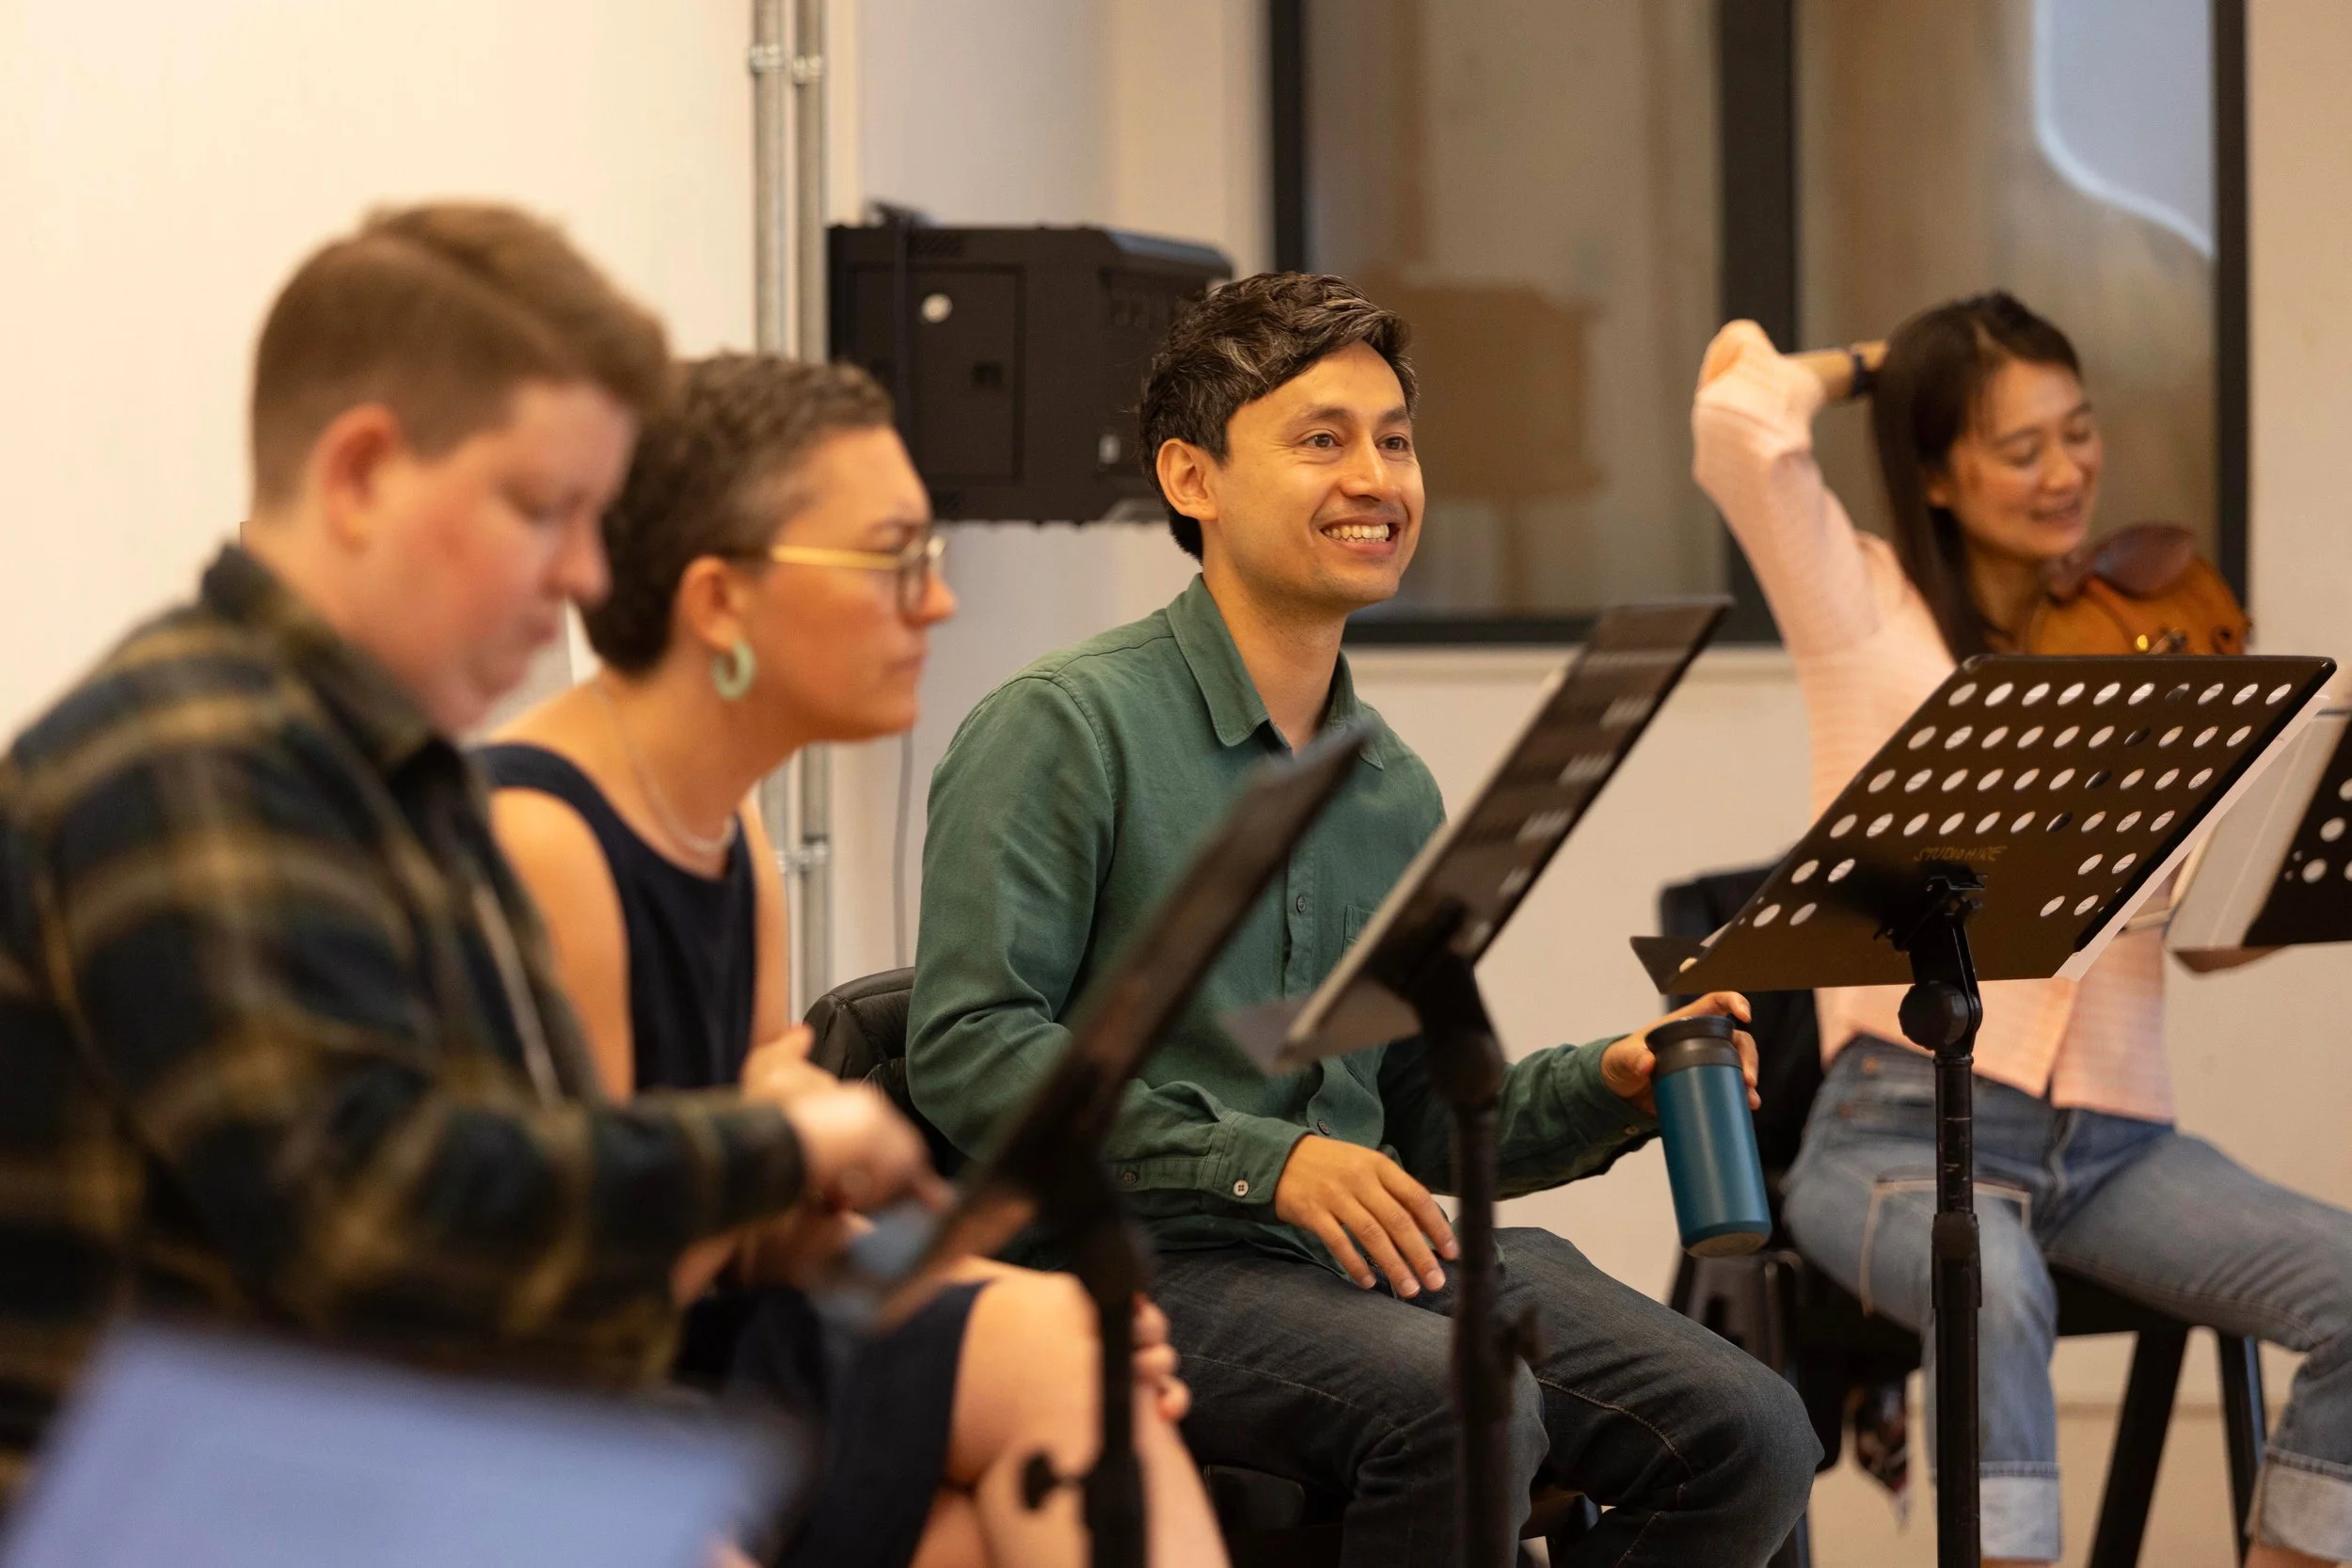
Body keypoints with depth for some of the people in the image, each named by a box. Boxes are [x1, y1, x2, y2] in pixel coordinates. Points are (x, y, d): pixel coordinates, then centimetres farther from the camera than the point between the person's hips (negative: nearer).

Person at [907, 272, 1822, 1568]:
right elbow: (967, 1048, -14)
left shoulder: (1395, 787, 18)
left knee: (1748, 1437, -14)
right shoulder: (1064, 729, -5)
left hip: (1367, 1264, 7)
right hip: (1144, 1266, -7)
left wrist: (1605, 1087, 5)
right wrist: (1265, 1160, -21)